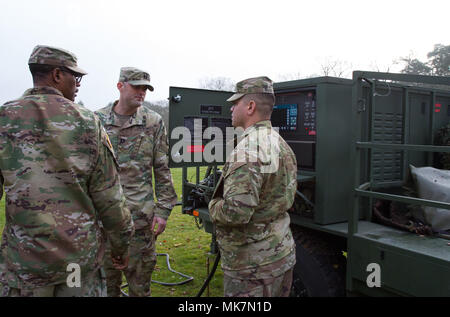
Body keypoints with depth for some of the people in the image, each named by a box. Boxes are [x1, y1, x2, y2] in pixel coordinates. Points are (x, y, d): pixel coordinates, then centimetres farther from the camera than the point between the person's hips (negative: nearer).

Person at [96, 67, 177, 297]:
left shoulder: (153, 122, 1)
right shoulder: (98, 120, 5)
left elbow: (162, 170, 1)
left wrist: (163, 210, -3)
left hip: (140, 215, -1)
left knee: (139, 280, 8)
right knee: (105, 274, 14)